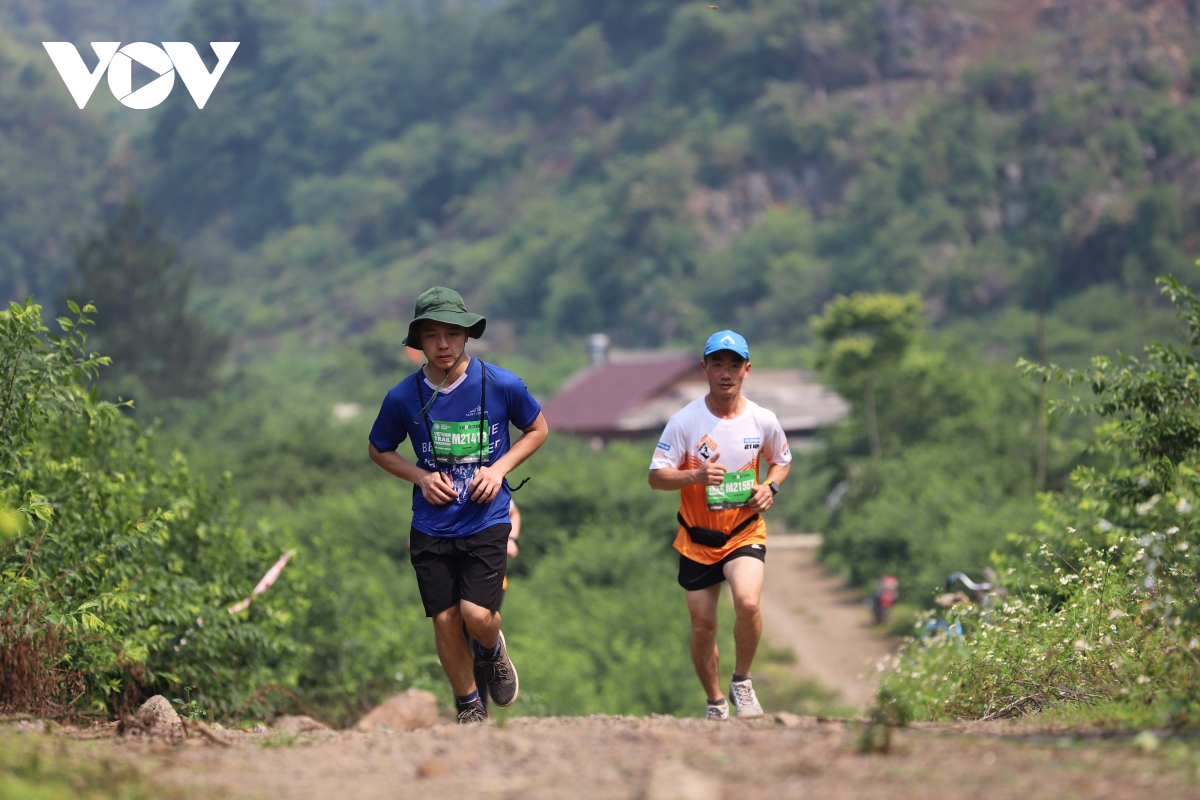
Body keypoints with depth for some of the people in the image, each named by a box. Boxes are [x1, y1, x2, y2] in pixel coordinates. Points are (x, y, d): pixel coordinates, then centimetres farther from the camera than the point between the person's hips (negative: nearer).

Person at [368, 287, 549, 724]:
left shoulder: (501, 385, -8)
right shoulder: (403, 397, -6)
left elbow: (538, 430, 9)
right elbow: (379, 450, 11)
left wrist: (499, 468, -7)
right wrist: (421, 476, -6)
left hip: (487, 520, -2)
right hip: (431, 525, 2)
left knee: (477, 614, -16)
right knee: (445, 620, 2)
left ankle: (492, 651, 21)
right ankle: (469, 709, 22)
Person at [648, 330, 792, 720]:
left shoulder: (763, 421, -5)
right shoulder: (685, 421, -11)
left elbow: (781, 461, 15)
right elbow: (656, 476, -11)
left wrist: (769, 487, -6)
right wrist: (696, 475, -29)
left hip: (745, 531, 0)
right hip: (697, 537, 0)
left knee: (747, 602, -26)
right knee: (702, 625, 5)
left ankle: (742, 682, -2)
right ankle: (715, 702, 27)